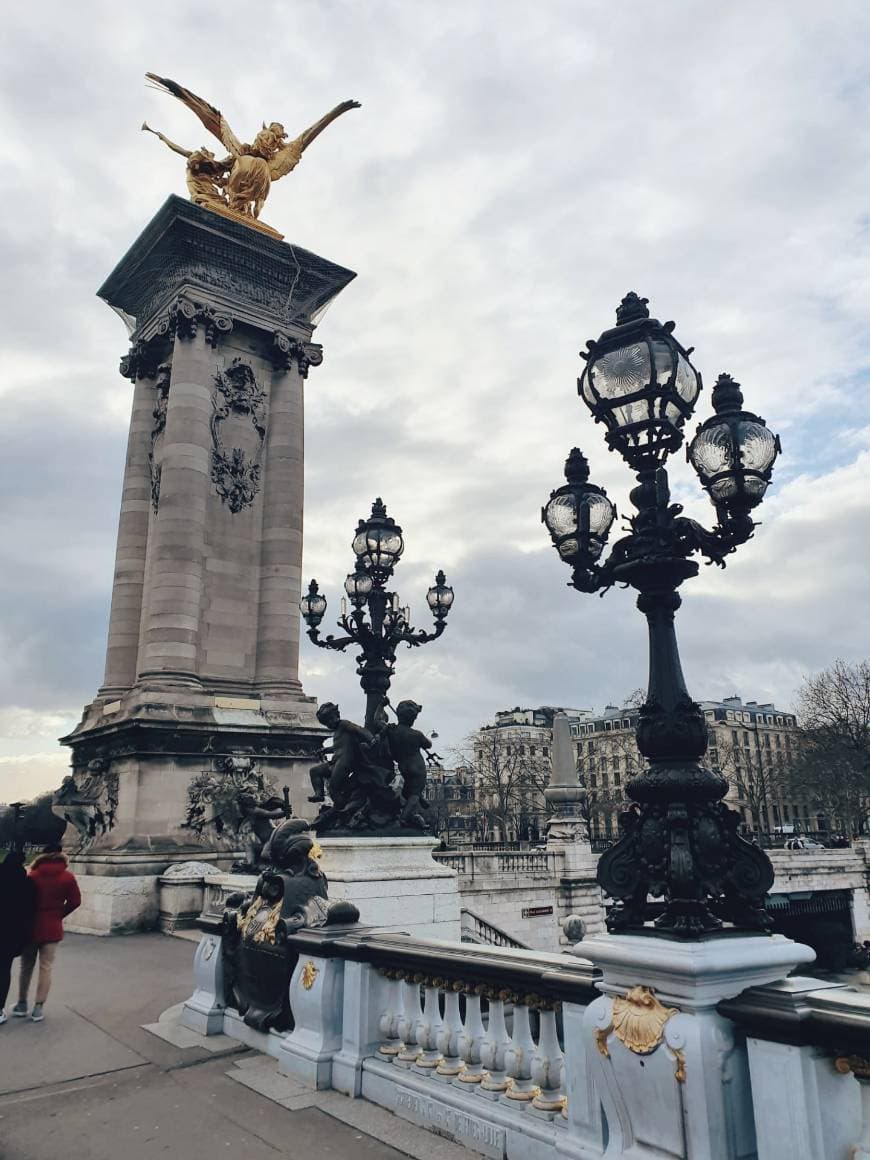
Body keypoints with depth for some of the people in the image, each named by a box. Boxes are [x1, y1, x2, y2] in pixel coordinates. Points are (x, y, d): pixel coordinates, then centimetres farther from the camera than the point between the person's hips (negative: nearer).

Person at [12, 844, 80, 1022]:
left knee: (26, 967, 15)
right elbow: (75, 902, -4)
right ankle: (38, 1008, 3)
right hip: (52, 929, 0)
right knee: (46, 968, 5)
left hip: (31, 927, 1)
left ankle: (22, 1004, 24)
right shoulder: (67, 877, -5)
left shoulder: (32, 876, -6)